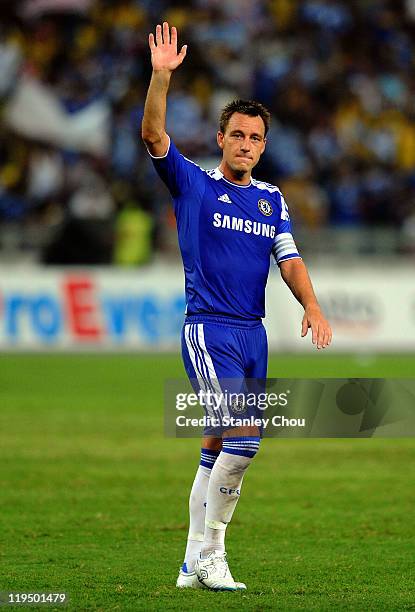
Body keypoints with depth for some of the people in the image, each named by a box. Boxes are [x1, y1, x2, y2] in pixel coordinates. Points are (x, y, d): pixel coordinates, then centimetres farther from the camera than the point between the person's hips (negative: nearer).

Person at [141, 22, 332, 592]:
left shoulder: (271, 199, 15)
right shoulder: (194, 184, 1)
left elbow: (289, 259, 9)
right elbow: (154, 135, -11)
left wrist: (311, 306, -9)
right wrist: (161, 76, -24)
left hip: (253, 332, 5)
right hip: (208, 328, -5)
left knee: (218, 448, 7)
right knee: (243, 434, -20)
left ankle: (194, 563, 13)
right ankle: (210, 551, -9)